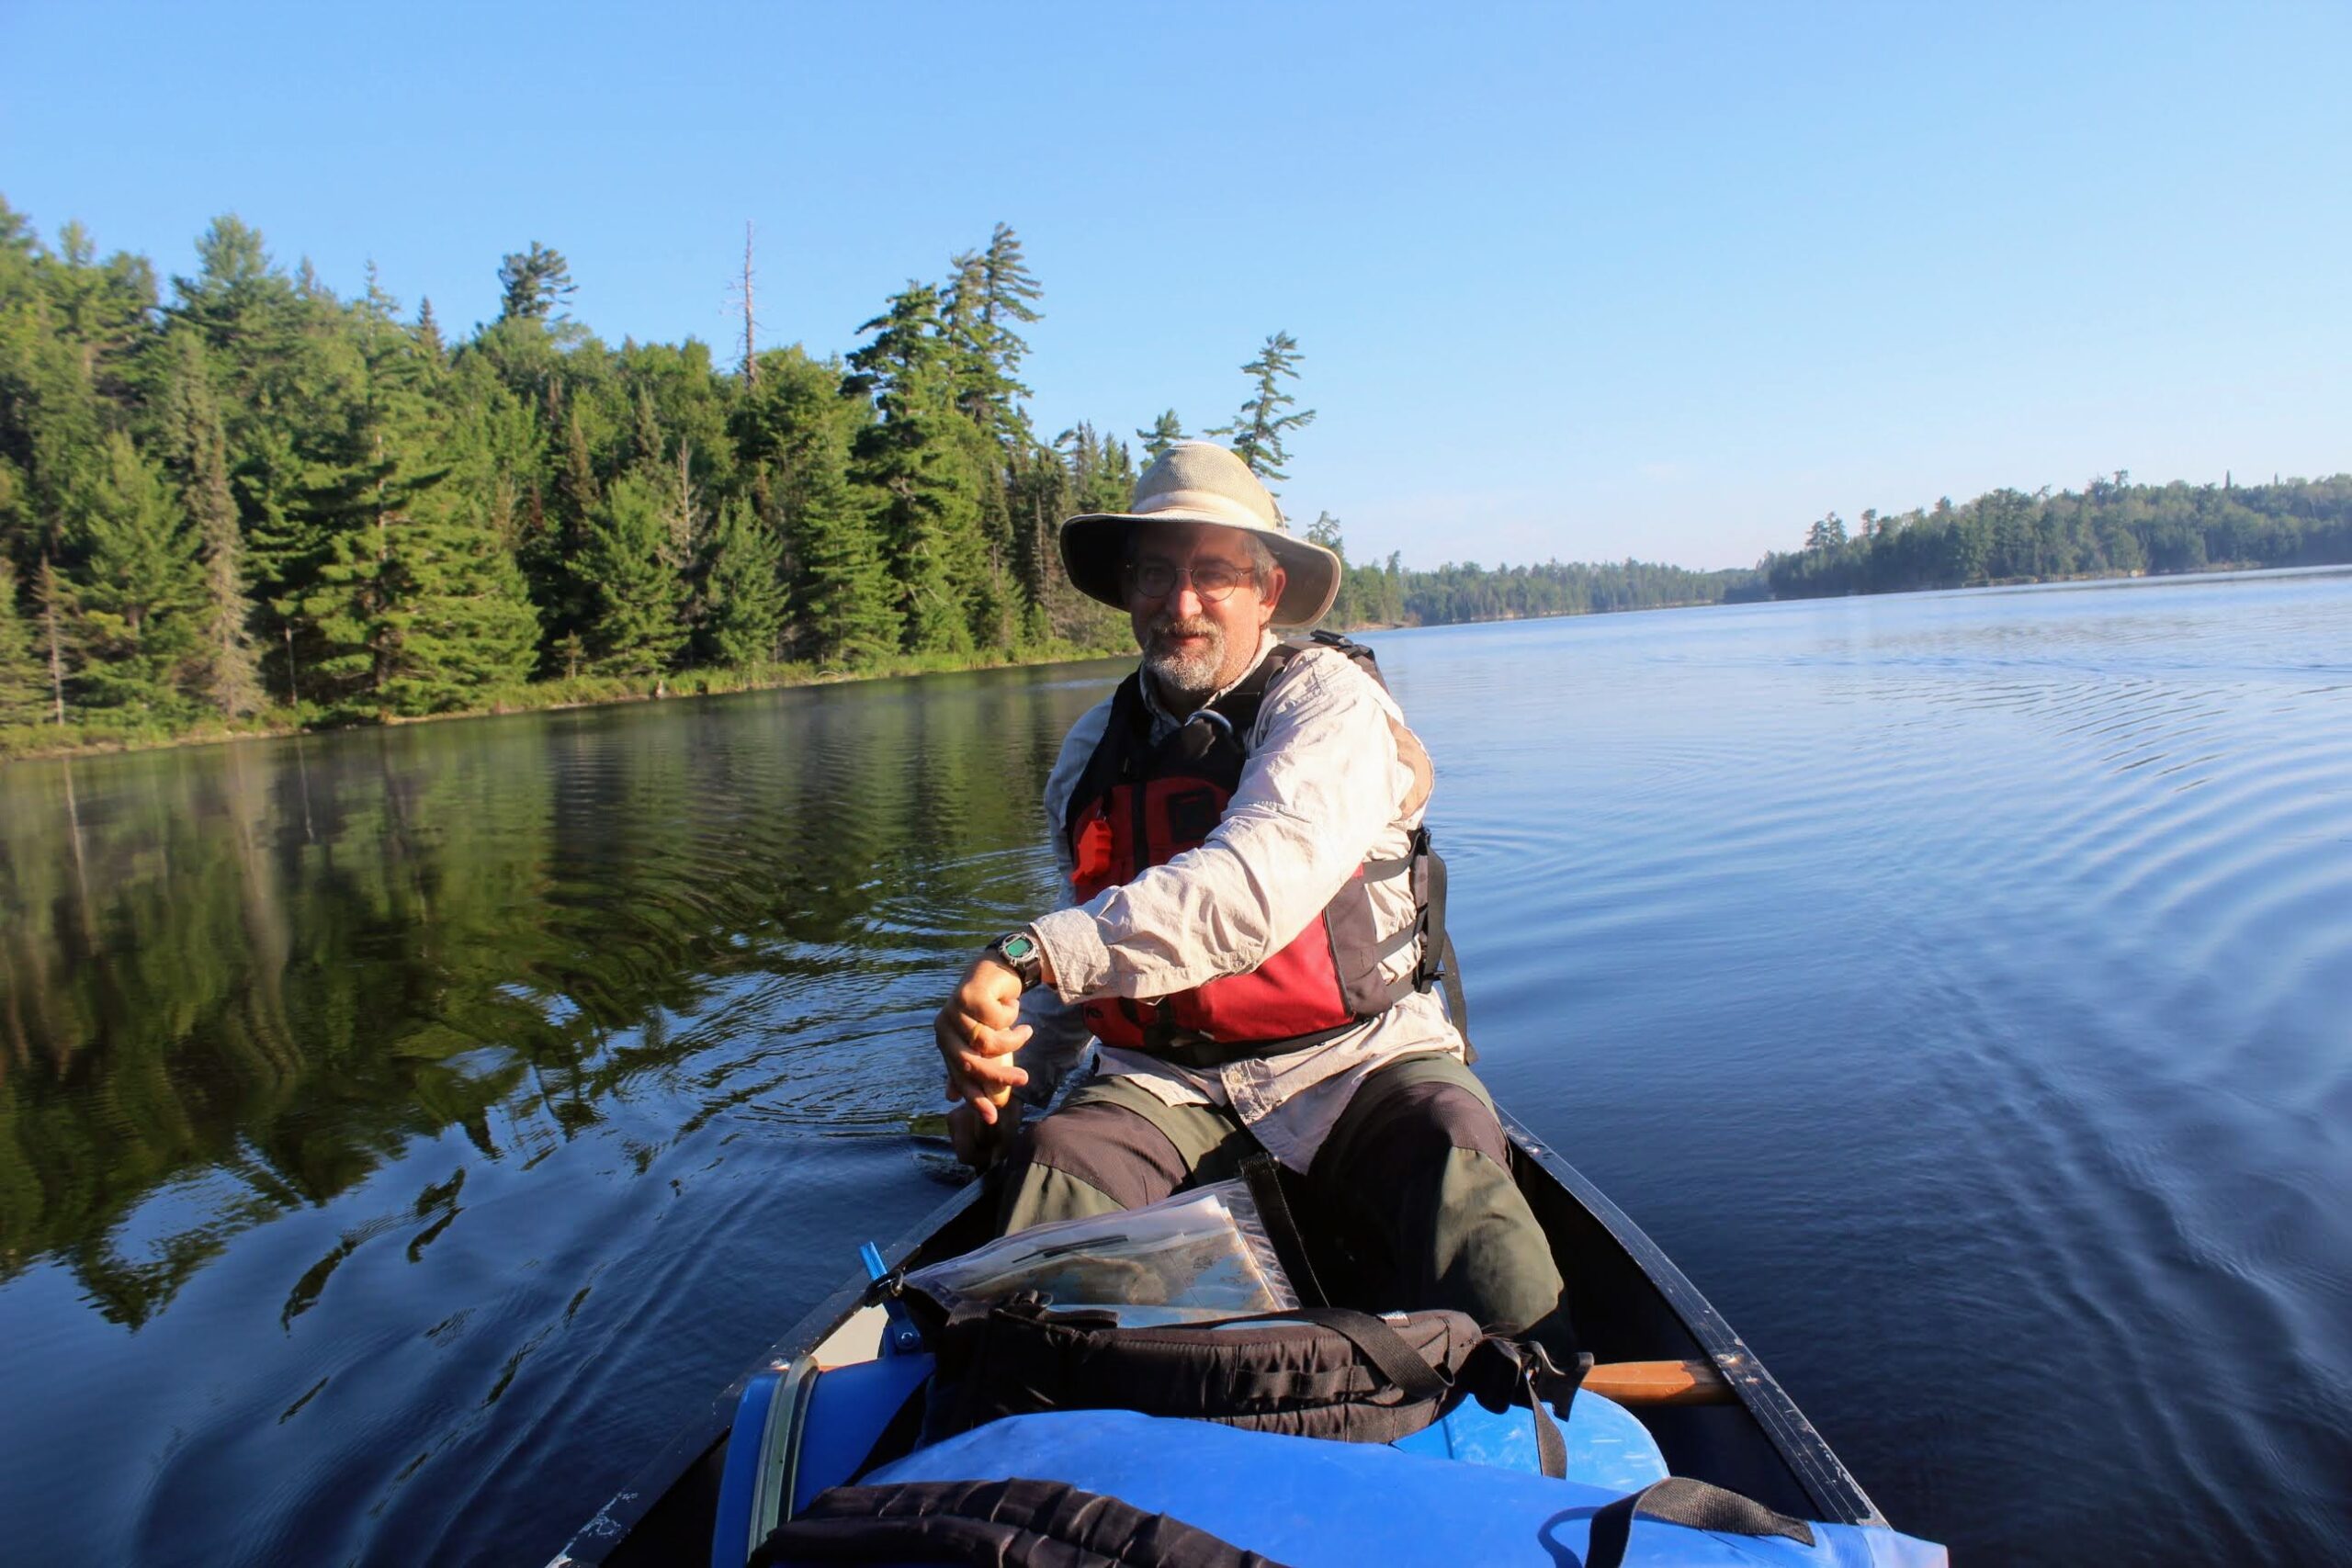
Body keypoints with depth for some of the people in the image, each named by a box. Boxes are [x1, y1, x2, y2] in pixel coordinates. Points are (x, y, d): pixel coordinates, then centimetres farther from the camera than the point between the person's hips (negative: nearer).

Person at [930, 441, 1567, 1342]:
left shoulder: (1325, 697, -5)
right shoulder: (1094, 750, 12)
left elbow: (1261, 885, -26)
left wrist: (1032, 954, -35)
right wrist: (1005, 1080, 7)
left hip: (1349, 1064, -3)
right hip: (1163, 1088, 4)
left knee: (1450, 1157, -33)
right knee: (1057, 1165, -26)